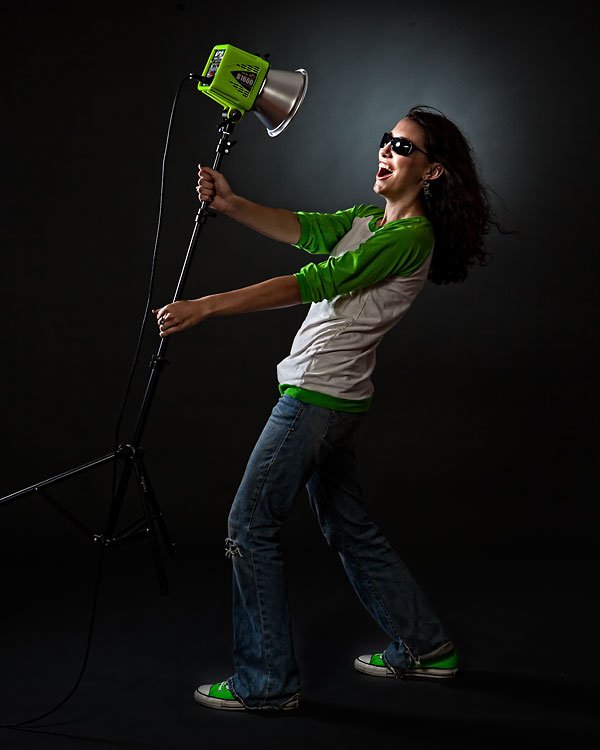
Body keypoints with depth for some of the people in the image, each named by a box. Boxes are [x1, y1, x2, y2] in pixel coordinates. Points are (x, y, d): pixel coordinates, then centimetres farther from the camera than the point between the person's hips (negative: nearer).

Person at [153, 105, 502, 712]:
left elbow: (312, 284, -23)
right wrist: (230, 204, -14)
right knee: (349, 528, 18)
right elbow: (302, 229, 2)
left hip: (319, 397, -10)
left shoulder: (410, 236, -16)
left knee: (251, 525, -2)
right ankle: (423, 646, 32)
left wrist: (204, 307, -25)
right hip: (331, 398, 10)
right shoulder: (370, 220, 14)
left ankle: (267, 683, 9)